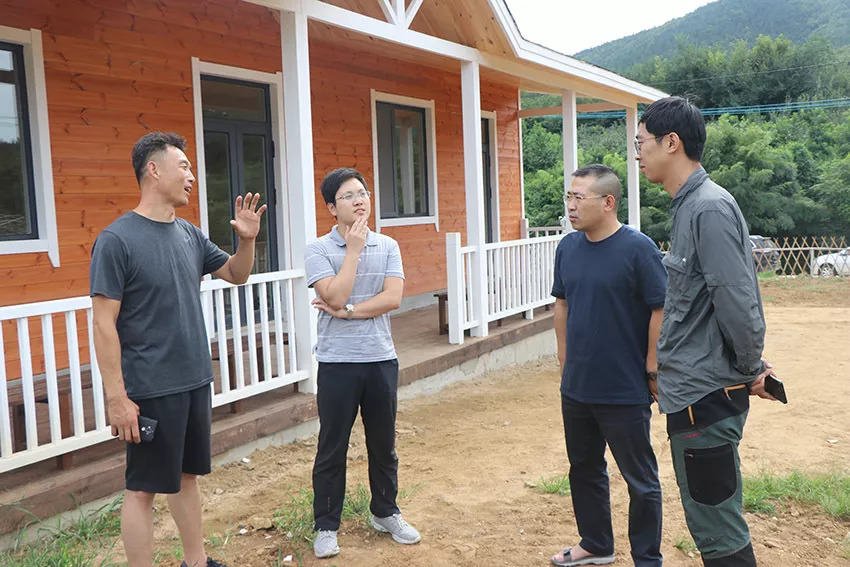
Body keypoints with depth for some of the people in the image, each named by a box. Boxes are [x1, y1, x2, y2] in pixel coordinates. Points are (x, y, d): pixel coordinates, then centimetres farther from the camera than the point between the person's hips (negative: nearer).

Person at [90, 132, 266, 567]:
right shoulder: (117, 239, -13)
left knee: (187, 475, 19)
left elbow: (236, 274, 18)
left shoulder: (189, 234, 6)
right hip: (150, 391, -7)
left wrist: (247, 239, -2)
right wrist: (116, 397, -17)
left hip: (195, 382, 7)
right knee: (143, 488, 5)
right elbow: (104, 324, -15)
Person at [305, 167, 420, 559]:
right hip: (337, 361, -3)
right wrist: (354, 248, -15)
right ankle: (326, 526, 21)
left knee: (383, 443, 14)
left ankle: (385, 513, 33)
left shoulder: (387, 246, 3)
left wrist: (346, 310, -15)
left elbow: (393, 298, -9)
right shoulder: (319, 250, -5)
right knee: (332, 448, 6)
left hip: (381, 358, 3)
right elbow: (335, 296, -19)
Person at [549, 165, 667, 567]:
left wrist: (652, 370, -12)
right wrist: (565, 361, 11)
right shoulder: (568, 247, 4)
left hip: (625, 392, -7)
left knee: (640, 480, 9)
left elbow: (661, 309, -15)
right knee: (584, 470, 20)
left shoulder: (637, 248, -15)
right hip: (576, 388, 7)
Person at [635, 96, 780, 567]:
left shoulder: (710, 209, -18)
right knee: (707, 522, 21)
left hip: (706, 397, -10)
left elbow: (737, 302, -22)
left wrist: (750, 370, -8)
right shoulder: (687, 206, 12)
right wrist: (750, 368, 15)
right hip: (691, 391, 10)